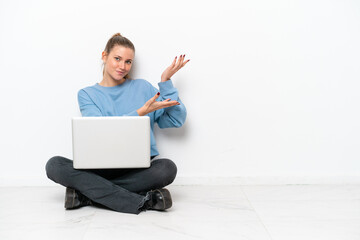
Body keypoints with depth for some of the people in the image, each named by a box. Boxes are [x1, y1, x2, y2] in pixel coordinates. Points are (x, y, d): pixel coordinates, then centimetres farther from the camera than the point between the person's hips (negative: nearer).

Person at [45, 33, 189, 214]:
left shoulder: (142, 87, 13)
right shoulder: (87, 94, 11)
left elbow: (177, 120, 8)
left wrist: (166, 82, 2)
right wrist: (141, 112, -13)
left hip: (137, 168, 0)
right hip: (100, 166, 1)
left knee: (167, 168, -33)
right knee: (54, 165, -26)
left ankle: (87, 194, -25)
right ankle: (141, 202, -32)